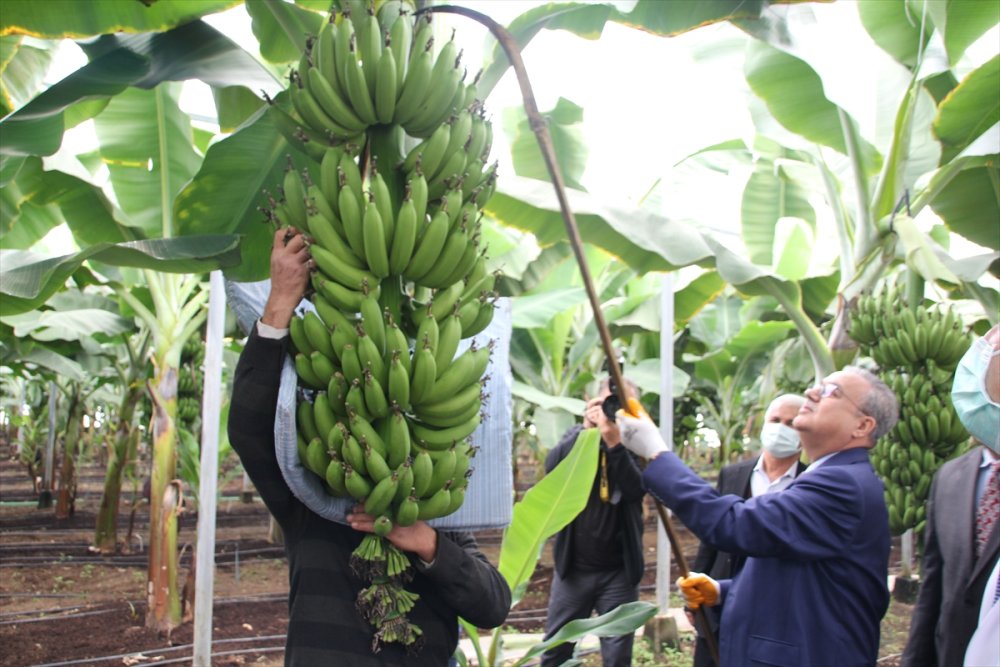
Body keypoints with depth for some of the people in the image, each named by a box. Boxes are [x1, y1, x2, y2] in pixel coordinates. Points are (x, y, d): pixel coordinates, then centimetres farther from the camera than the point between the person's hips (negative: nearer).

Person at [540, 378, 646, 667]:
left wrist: (615, 443, -32)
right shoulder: (578, 435, 2)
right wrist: (585, 430, -26)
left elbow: (637, 489, -21)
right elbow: (552, 468, -17)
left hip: (619, 570, -1)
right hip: (573, 566, 1)